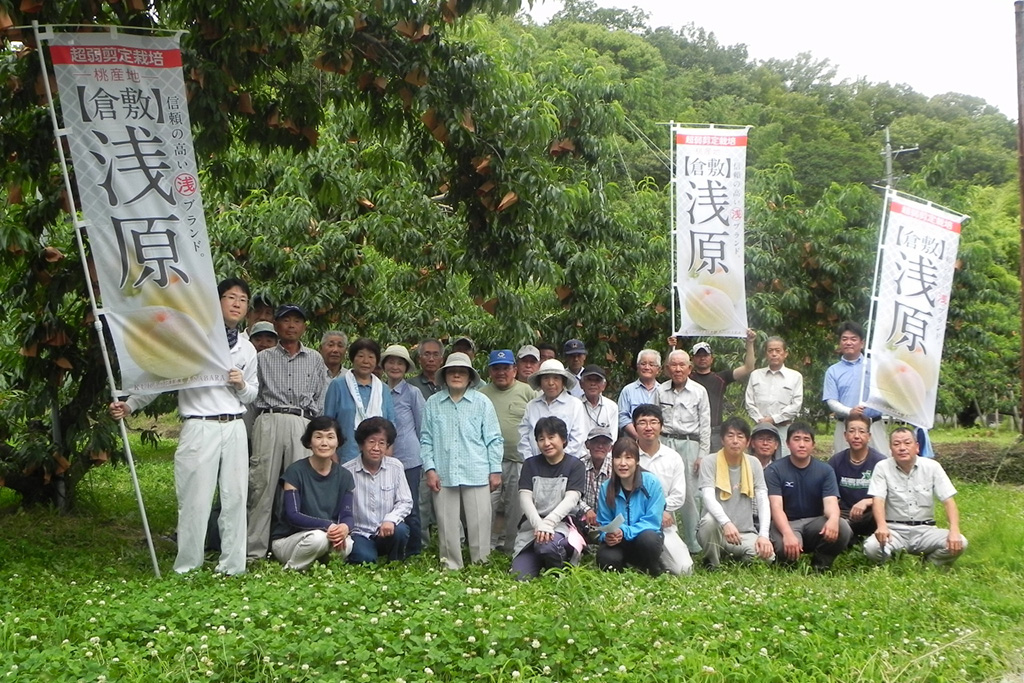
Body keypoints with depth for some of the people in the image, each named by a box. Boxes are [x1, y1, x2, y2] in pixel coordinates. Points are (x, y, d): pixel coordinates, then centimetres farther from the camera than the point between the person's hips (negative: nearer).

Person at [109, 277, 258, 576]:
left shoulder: (247, 349, 14)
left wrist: (242, 385, -1)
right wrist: (130, 405, -4)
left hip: (234, 428, 4)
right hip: (199, 427, -4)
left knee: (235, 498, 5)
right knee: (195, 501, -5)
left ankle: (232, 567, 13)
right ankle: (187, 568, 7)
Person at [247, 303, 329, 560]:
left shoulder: (315, 360, 18)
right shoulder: (262, 358, 15)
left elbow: (321, 399, 17)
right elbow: (252, 395, 11)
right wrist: (250, 431, 3)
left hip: (304, 424, 1)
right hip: (269, 422, -1)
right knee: (263, 483, -5)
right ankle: (255, 550, -2)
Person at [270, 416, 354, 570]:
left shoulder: (344, 476, 2)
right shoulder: (295, 471, -11)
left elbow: (347, 515, -5)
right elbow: (292, 515, -19)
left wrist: (345, 527, -31)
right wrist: (328, 525, -33)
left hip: (328, 537, 3)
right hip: (286, 540, -3)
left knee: (346, 546, -29)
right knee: (317, 537, -35)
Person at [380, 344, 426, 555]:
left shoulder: (413, 394, 0)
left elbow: (422, 429, 6)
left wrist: (424, 459, 8)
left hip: (408, 459, -3)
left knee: (409, 510, 0)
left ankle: (414, 553, 10)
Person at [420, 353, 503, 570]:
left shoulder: (482, 402, 4)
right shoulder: (433, 403, 7)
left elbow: (493, 439, 6)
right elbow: (426, 440, 9)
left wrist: (495, 470, 3)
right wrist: (429, 468, 0)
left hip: (477, 475, -1)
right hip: (443, 476, 1)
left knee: (479, 524, 1)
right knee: (447, 525, 6)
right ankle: (451, 567, 17)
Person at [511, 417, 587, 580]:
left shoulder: (574, 465, 3)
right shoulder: (530, 465, 11)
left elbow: (571, 499, -11)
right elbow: (525, 498, -2)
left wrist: (548, 522, -27)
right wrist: (538, 524, -21)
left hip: (561, 524, -3)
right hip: (531, 526, 3)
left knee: (546, 545, -37)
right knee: (520, 577, -17)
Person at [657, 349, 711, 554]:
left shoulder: (699, 391, 3)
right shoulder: (660, 391, 8)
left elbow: (705, 425, 3)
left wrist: (703, 455, -2)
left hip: (689, 444, -1)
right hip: (665, 443, 1)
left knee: (691, 495, 0)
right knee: (662, 492, -1)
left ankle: (693, 543, 8)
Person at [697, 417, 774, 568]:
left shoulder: (754, 464, 3)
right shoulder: (710, 463, -7)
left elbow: (763, 501, -4)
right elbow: (709, 498, -21)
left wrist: (764, 535, -20)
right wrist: (726, 523, -40)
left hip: (745, 533, 3)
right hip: (716, 532, -3)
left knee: (767, 556, -25)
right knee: (709, 521, -37)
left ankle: (737, 557, 12)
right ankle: (712, 565, -6)